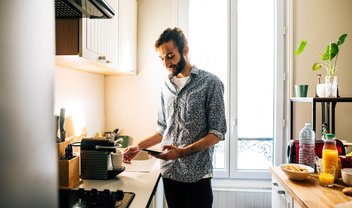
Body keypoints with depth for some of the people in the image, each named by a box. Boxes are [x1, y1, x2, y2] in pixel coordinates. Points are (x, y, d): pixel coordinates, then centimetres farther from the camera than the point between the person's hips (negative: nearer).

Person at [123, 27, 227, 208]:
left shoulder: (210, 83, -9)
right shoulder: (166, 86, 8)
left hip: (196, 174, -5)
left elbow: (217, 132, -11)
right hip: (169, 172, 5)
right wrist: (139, 146, 2)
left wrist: (183, 151, -21)